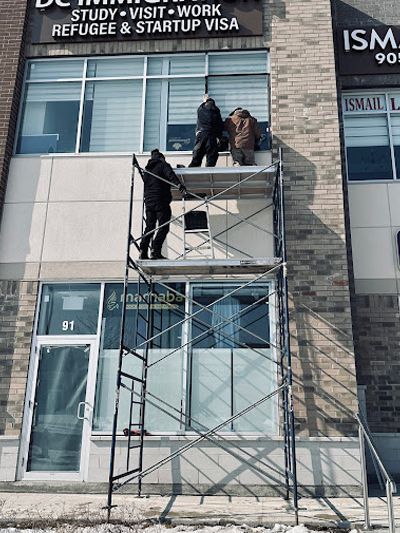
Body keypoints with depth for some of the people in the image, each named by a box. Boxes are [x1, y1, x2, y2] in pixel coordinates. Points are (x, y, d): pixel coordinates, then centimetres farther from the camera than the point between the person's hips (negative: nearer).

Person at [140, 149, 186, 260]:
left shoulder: (147, 169, 20)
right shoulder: (163, 165, 0)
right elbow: (171, 176, -17)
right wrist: (180, 186, -31)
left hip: (148, 202, 7)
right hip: (161, 201, -7)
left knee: (149, 227, 11)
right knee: (163, 227, -6)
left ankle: (143, 252, 5)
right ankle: (156, 251, -15)